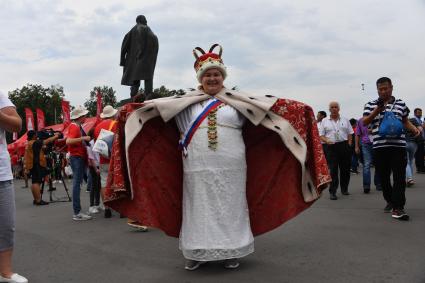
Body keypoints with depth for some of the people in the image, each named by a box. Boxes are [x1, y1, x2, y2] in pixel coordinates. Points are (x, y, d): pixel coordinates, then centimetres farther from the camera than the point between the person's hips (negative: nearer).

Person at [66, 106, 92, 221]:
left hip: (80, 158, 10)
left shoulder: (78, 127, 18)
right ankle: (77, 213, -9)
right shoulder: (74, 127, -12)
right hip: (76, 157, -10)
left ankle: (77, 211, 15)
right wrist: (83, 138, -27)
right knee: (77, 184, -10)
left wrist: (86, 140, 12)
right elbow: (68, 141, -27)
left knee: (77, 184, 10)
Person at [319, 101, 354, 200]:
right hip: (331, 147, -2)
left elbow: (350, 133, 13)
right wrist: (327, 141, -15)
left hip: (344, 146, 2)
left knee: (345, 169, 7)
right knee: (333, 170, -6)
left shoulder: (345, 120, 13)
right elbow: (321, 135, 4)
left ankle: (344, 189, 22)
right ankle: (332, 192, -4)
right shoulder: (324, 121, 8)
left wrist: (349, 144, 0)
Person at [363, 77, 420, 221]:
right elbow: (364, 122, -2)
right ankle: (390, 201, 30)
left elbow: (405, 121, 20)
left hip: (398, 145, 0)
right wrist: (376, 111, -15)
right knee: (383, 176, 10)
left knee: (399, 176, -6)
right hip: (380, 146, 0)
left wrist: (414, 128, 0)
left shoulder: (401, 104, 11)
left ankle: (397, 207, -5)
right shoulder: (371, 105, 7)